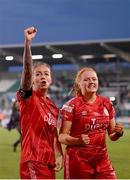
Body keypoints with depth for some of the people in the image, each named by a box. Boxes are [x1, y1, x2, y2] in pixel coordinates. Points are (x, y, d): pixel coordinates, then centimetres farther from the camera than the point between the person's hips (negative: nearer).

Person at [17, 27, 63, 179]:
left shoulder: (53, 107, 15)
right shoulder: (28, 98, -5)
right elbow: (27, 70, -21)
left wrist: (59, 155, 8)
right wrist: (27, 42, -31)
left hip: (49, 163, 8)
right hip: (33, 162, -8)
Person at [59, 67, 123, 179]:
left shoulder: (106, 103, 9)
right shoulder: (72, 105, -6)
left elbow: (112, 135, 15)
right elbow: (62, 137, -9)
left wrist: (118, 133, -7)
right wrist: (78, 141, -27)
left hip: (102, 159, 4)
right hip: (78, 160, -4)